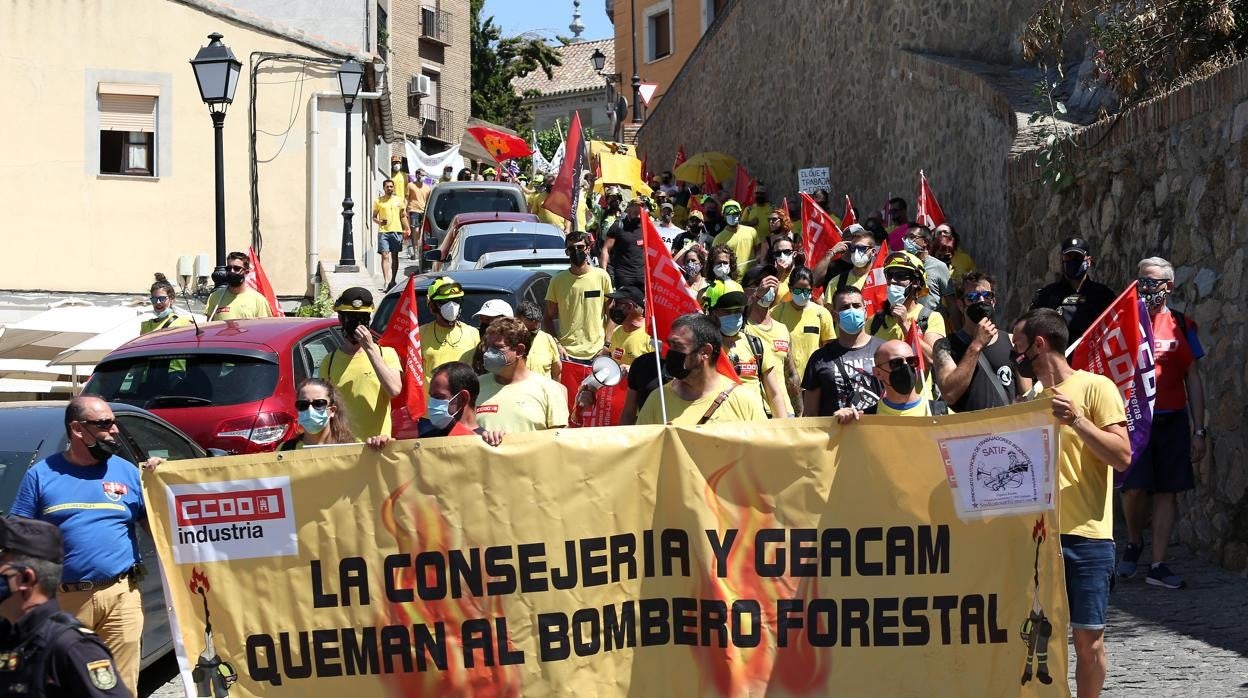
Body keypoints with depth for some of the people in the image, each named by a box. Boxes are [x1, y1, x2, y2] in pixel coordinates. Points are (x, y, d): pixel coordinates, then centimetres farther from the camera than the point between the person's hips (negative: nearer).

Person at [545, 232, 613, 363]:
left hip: (596, 352, 0)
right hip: (567, 353, 0)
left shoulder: (602, 276, 3)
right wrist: (557, 345, -4)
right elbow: (549, 317, 8)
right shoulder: (558, 280, 4)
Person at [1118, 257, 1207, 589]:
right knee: (1134, 488, -9)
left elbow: (1193, 380, 8)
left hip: (1172, 421, 2)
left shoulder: (1182, 326, 6)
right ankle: (1134, 543, 21)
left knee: (1167, 491, 3)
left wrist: (1199, 430, 5)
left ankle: (1158, 565, 9)